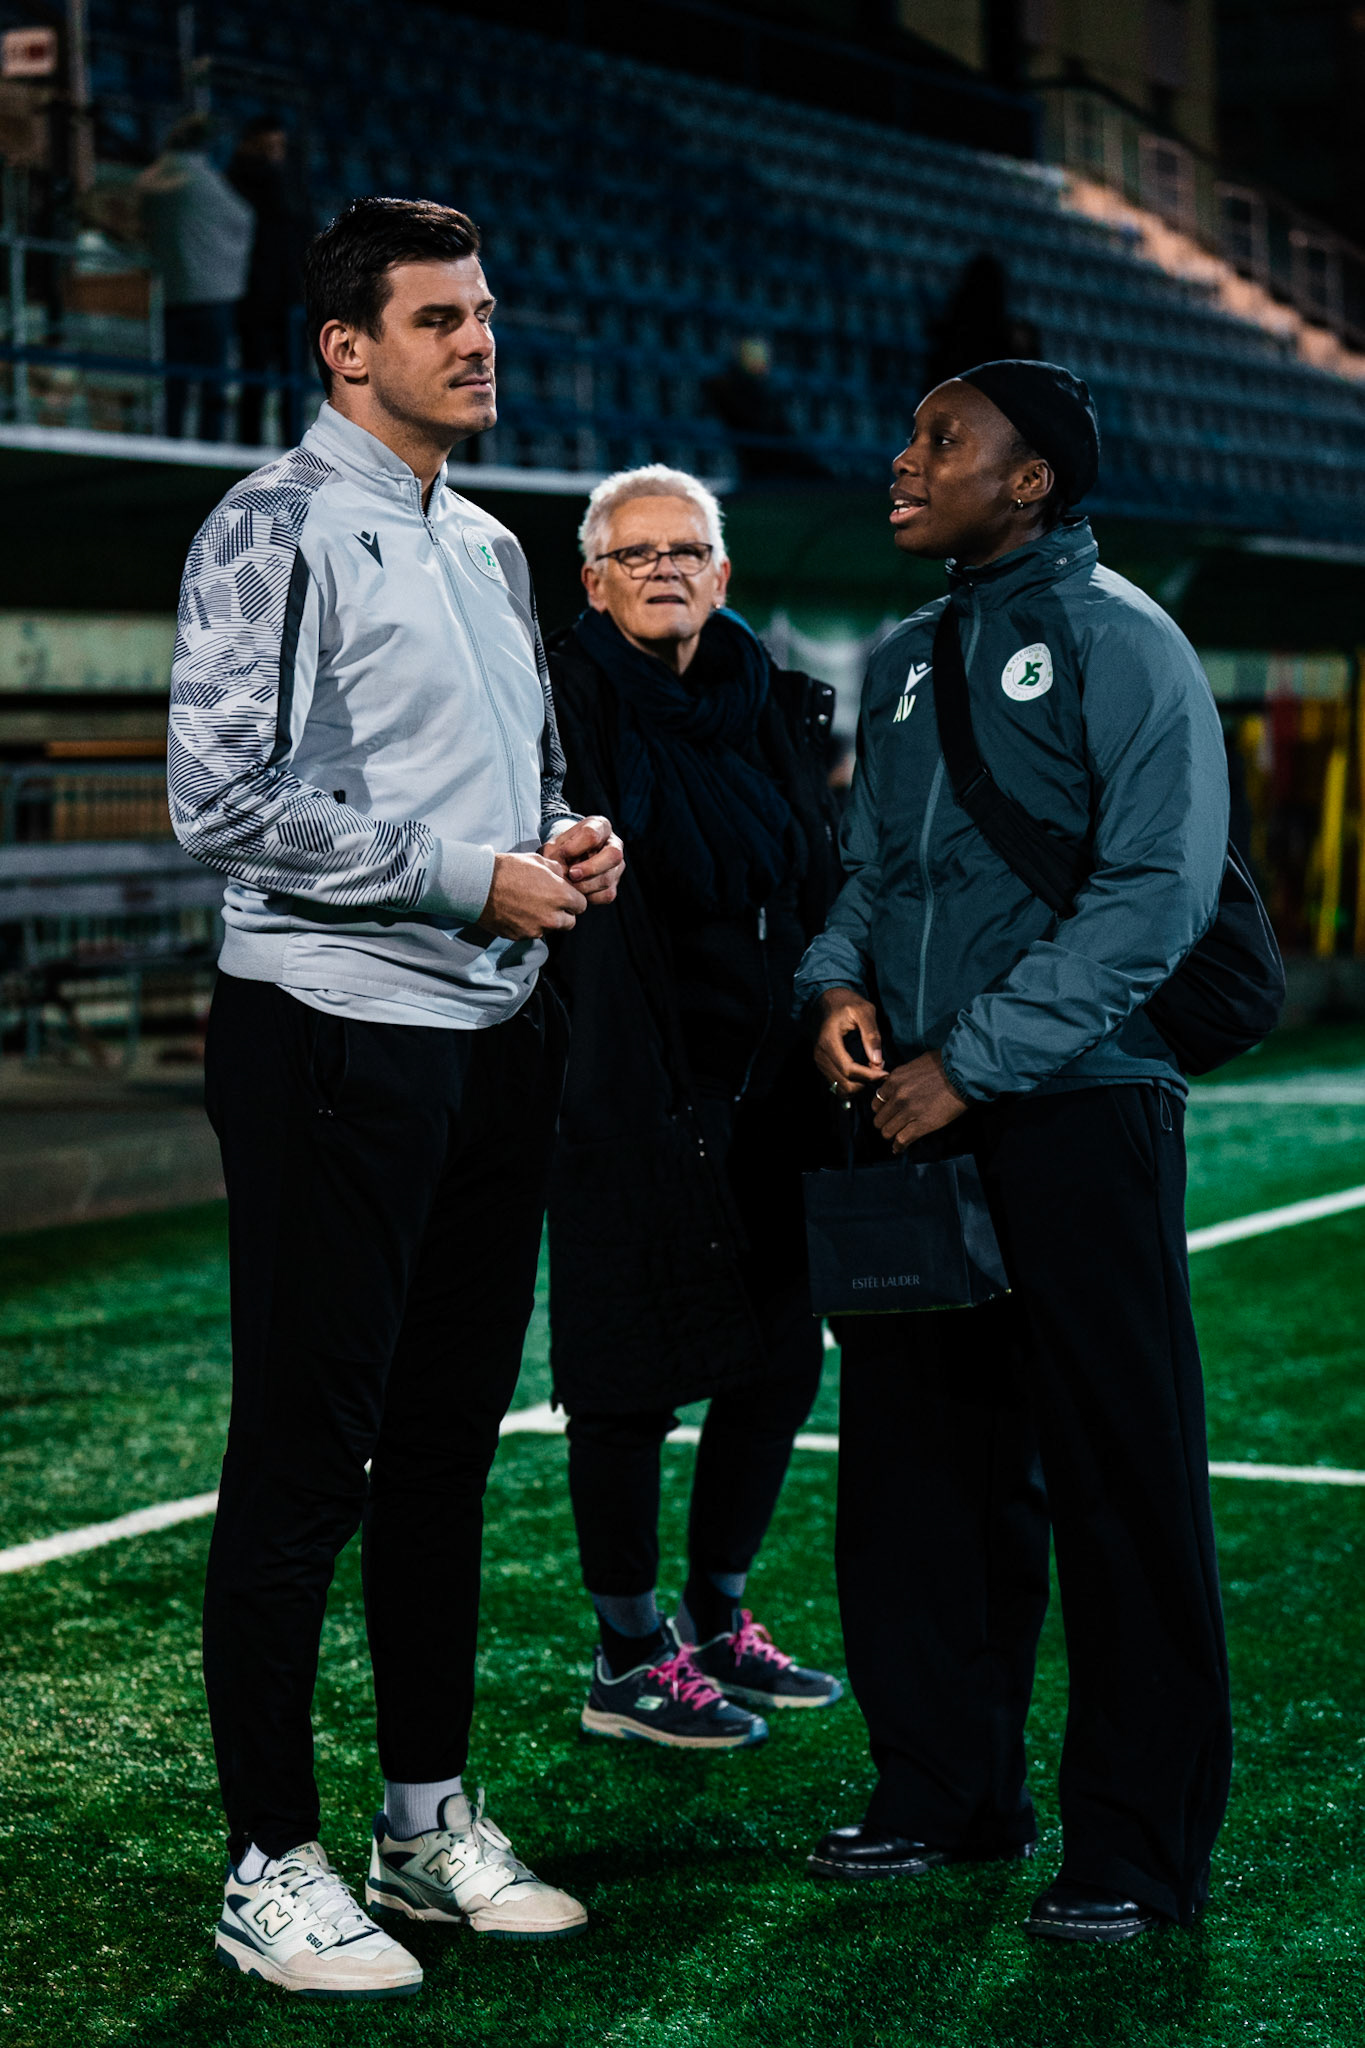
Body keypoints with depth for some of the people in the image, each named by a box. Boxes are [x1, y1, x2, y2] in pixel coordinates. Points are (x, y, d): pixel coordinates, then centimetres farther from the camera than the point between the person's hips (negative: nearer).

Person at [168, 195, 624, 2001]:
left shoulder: (488, 546, 17)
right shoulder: (282, 529, -8)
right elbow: (227, 801, -17)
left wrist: (573, 841, 4)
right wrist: (473, 880, -17)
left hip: (497, 1034, 8)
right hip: (336, 1031, -8)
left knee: (448, 1443, 13)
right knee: (304, 1458, -4)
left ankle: (430, 1817, 24)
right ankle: (272, 1866, 4)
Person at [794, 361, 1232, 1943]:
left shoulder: (1114, 638, -4)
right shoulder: (905, 663, 17)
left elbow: (1155, 892, -13)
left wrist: (971, 1060, -16)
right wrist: (840, 980, -1)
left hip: (1073, 1114, -7)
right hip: (912, 1114, 7)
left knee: (1120, 1485, -2)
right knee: (918, 1469, 11)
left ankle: (1137, 1844, 6)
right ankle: (947, 1791, 24)